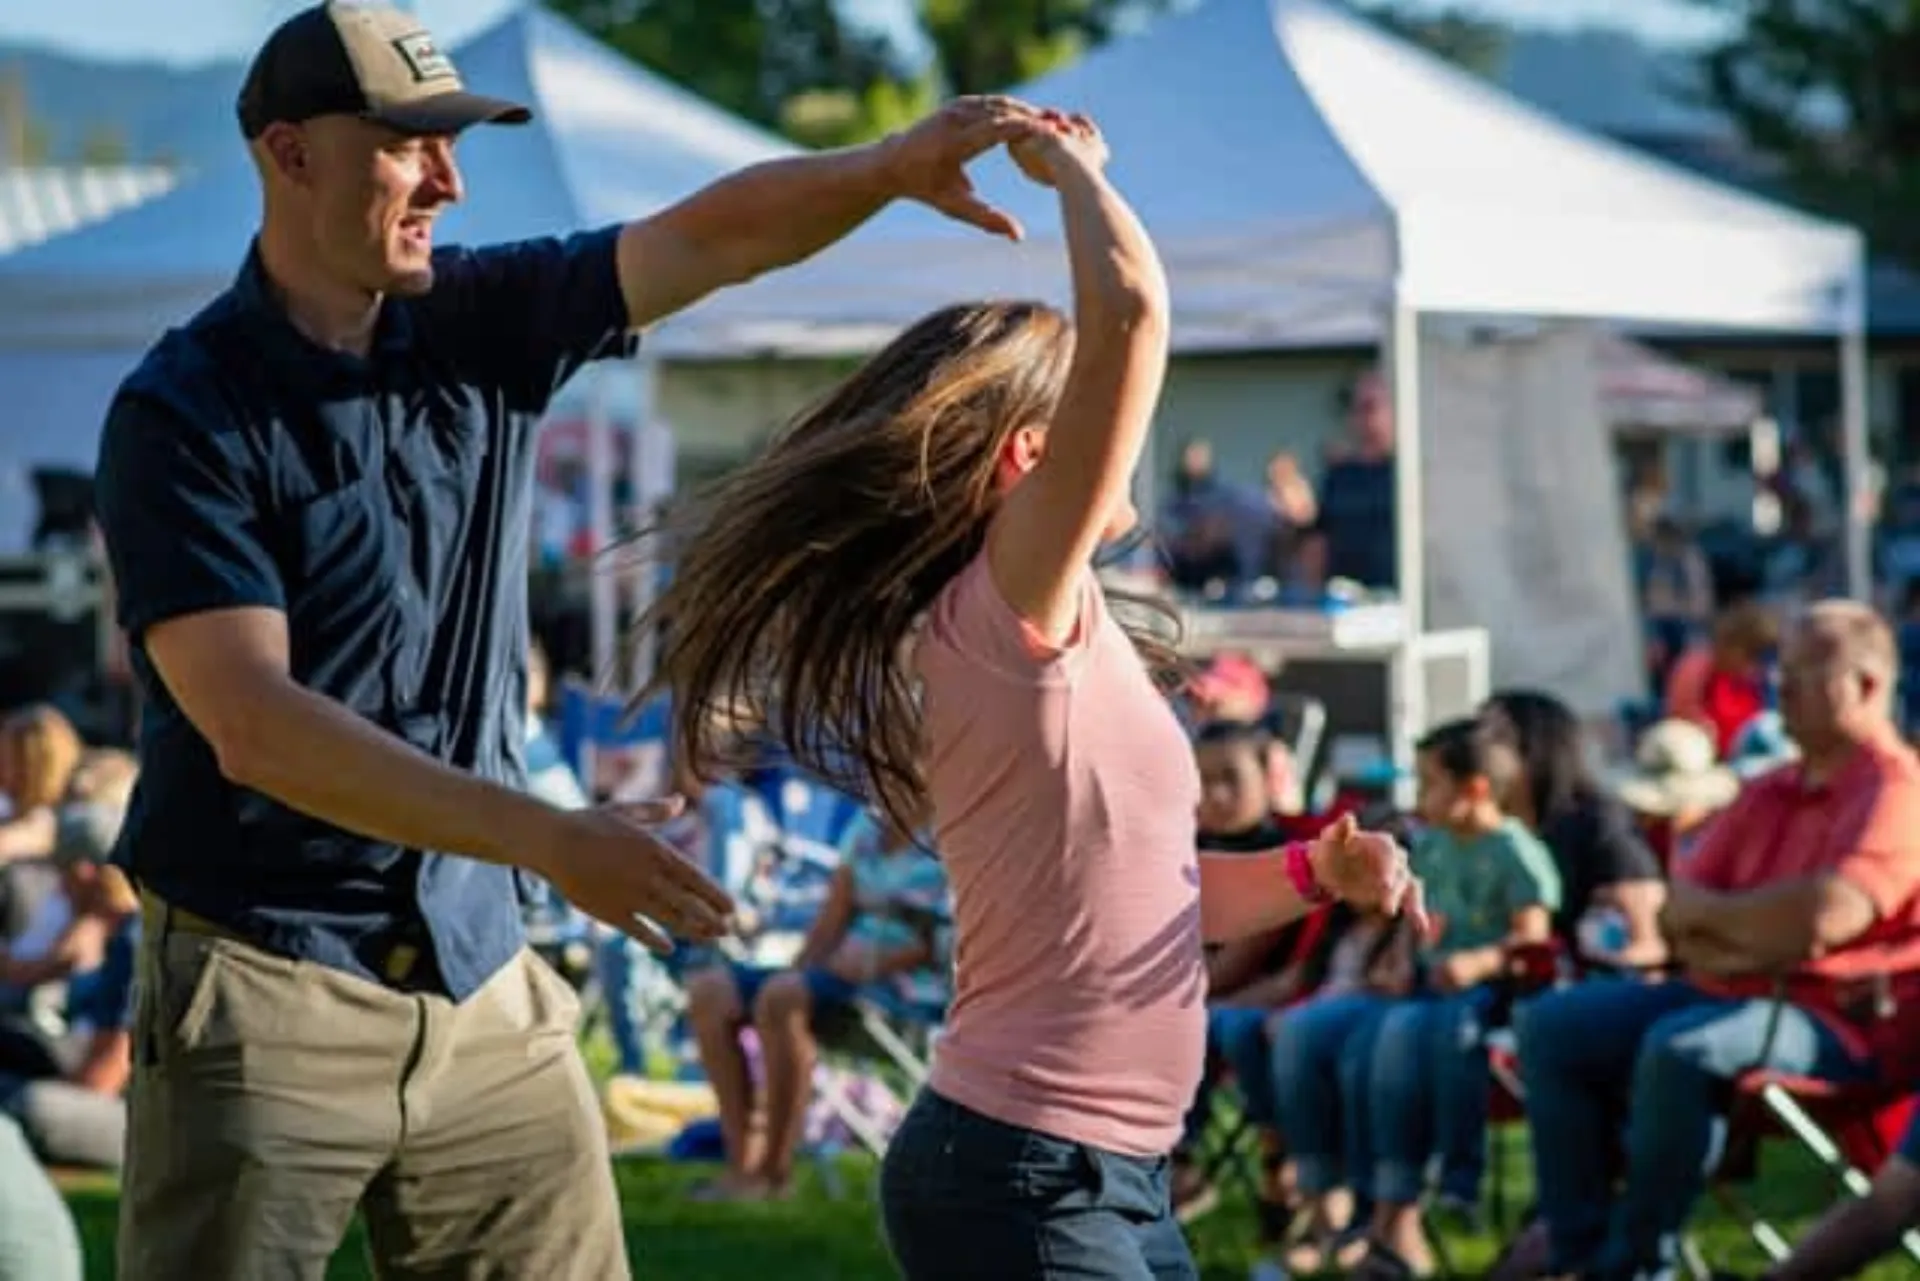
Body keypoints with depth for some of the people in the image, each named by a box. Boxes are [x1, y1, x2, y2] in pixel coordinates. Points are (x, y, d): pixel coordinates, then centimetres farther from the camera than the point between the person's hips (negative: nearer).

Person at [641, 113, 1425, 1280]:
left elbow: (1136, 889, 23)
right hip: (1022, 1179, -9)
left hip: (1109, 1178, 10)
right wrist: (1073, 168, -7)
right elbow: (1129, 310, -24)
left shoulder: (1056, 644, 13)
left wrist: (1314, 872, 8)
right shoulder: (1005, 612, -14)